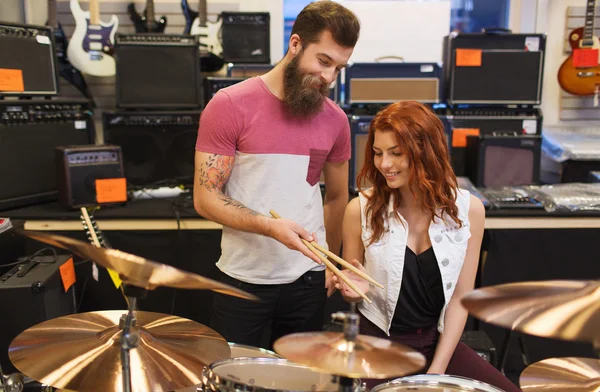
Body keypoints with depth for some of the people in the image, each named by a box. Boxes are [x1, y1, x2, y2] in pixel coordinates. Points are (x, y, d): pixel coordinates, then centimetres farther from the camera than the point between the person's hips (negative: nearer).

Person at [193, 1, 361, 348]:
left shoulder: (335, 119, 2)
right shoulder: (230, 106, -10)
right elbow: (206, 198, -11)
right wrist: (270, 226, -23)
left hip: (308, 280, 4)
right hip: (243, 279, -3)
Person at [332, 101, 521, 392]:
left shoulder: (468, 209, -8)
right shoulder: (361, 209, -11)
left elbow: (460, 296, -3)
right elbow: (351, 289, 2)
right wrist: (357, 289, -21)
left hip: (438, 340, 2)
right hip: (377, 341, -1)